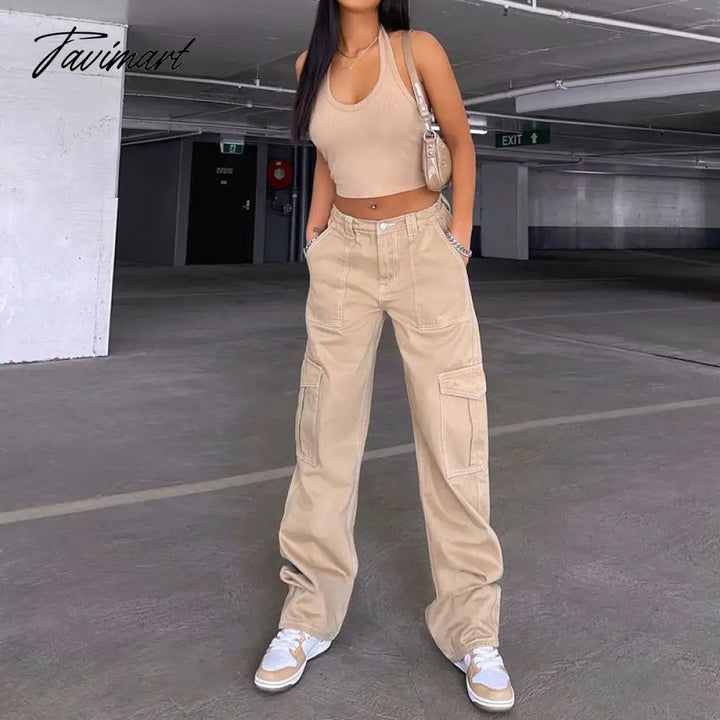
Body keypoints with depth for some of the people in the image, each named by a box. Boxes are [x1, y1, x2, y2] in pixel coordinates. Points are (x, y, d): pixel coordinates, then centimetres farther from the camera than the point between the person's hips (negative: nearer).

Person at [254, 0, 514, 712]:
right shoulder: (311, 65, 7)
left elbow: (460, 141, 6)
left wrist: (459, 236, 0)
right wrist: (313, 239, 13)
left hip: (423, 248, -3)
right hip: (344, 257, 3)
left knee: (453, 433, -5)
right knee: (327, 430, 2)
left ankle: (472, 628, 4)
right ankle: (309, 614, 12)